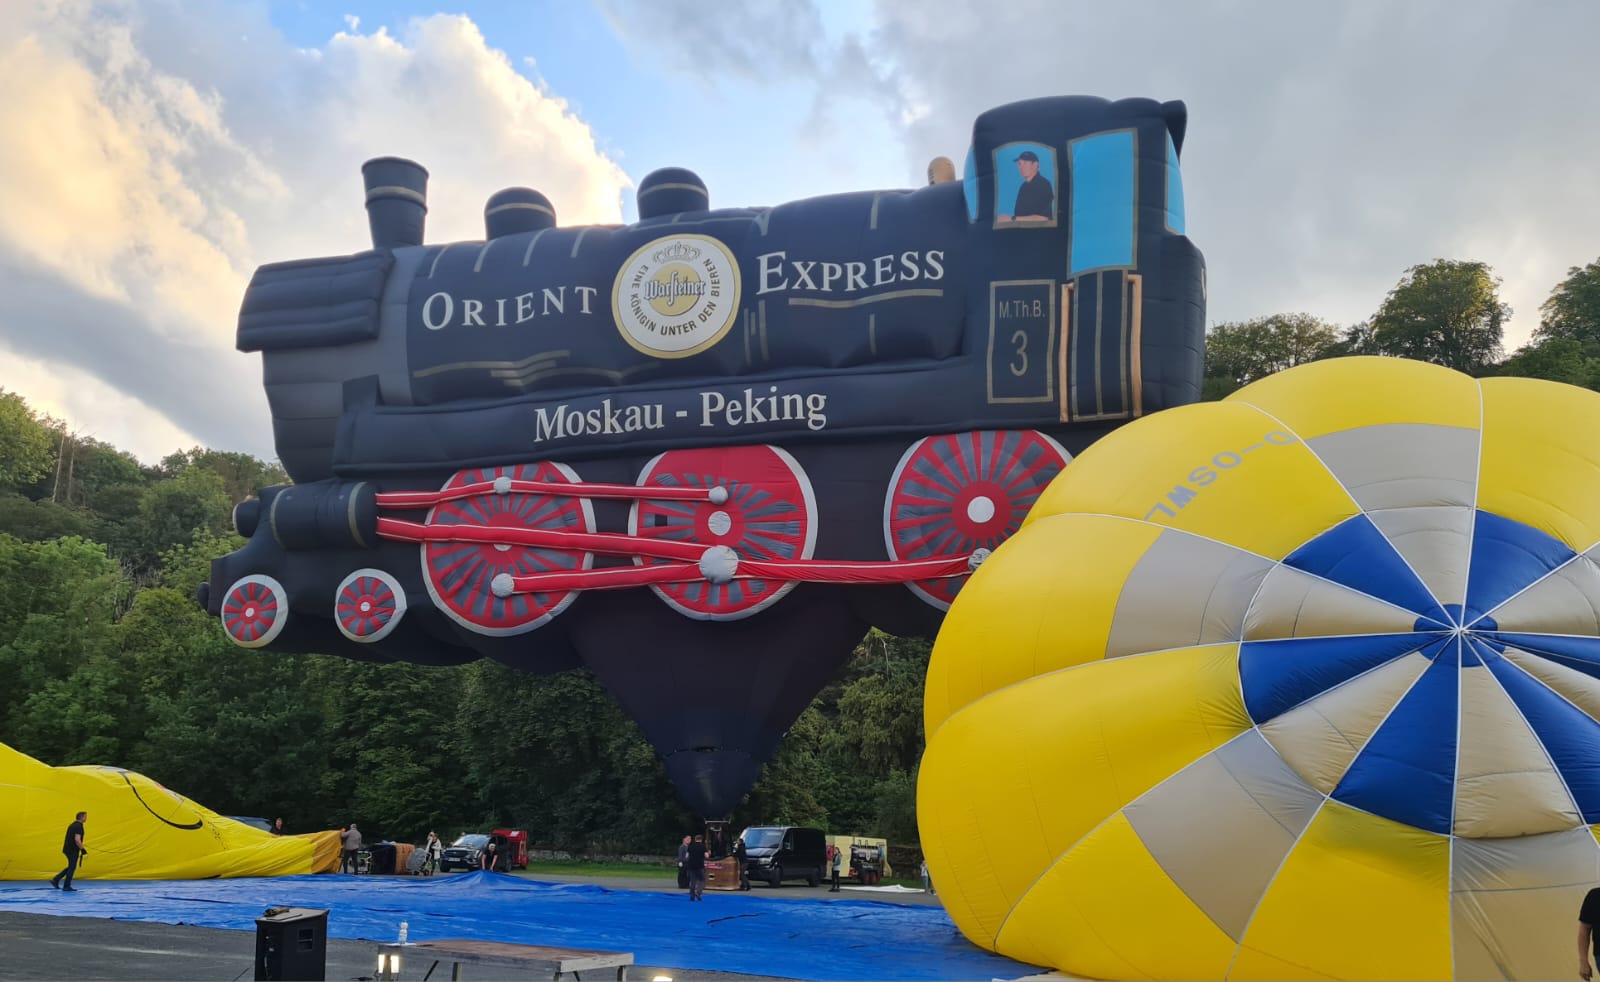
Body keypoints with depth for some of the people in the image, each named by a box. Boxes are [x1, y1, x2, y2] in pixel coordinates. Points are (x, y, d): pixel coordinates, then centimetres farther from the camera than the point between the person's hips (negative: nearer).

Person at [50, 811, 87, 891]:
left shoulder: (73, 825, 14)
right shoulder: (79, 827, -17)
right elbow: (77, 840, -26)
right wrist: (82, 849, -17)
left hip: (68, 849, 9)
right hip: (73, 850, -9)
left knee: (71, 867, 18)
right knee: (72, 868, 1)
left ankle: (55, 880, 15)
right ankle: (66, 886, 7)